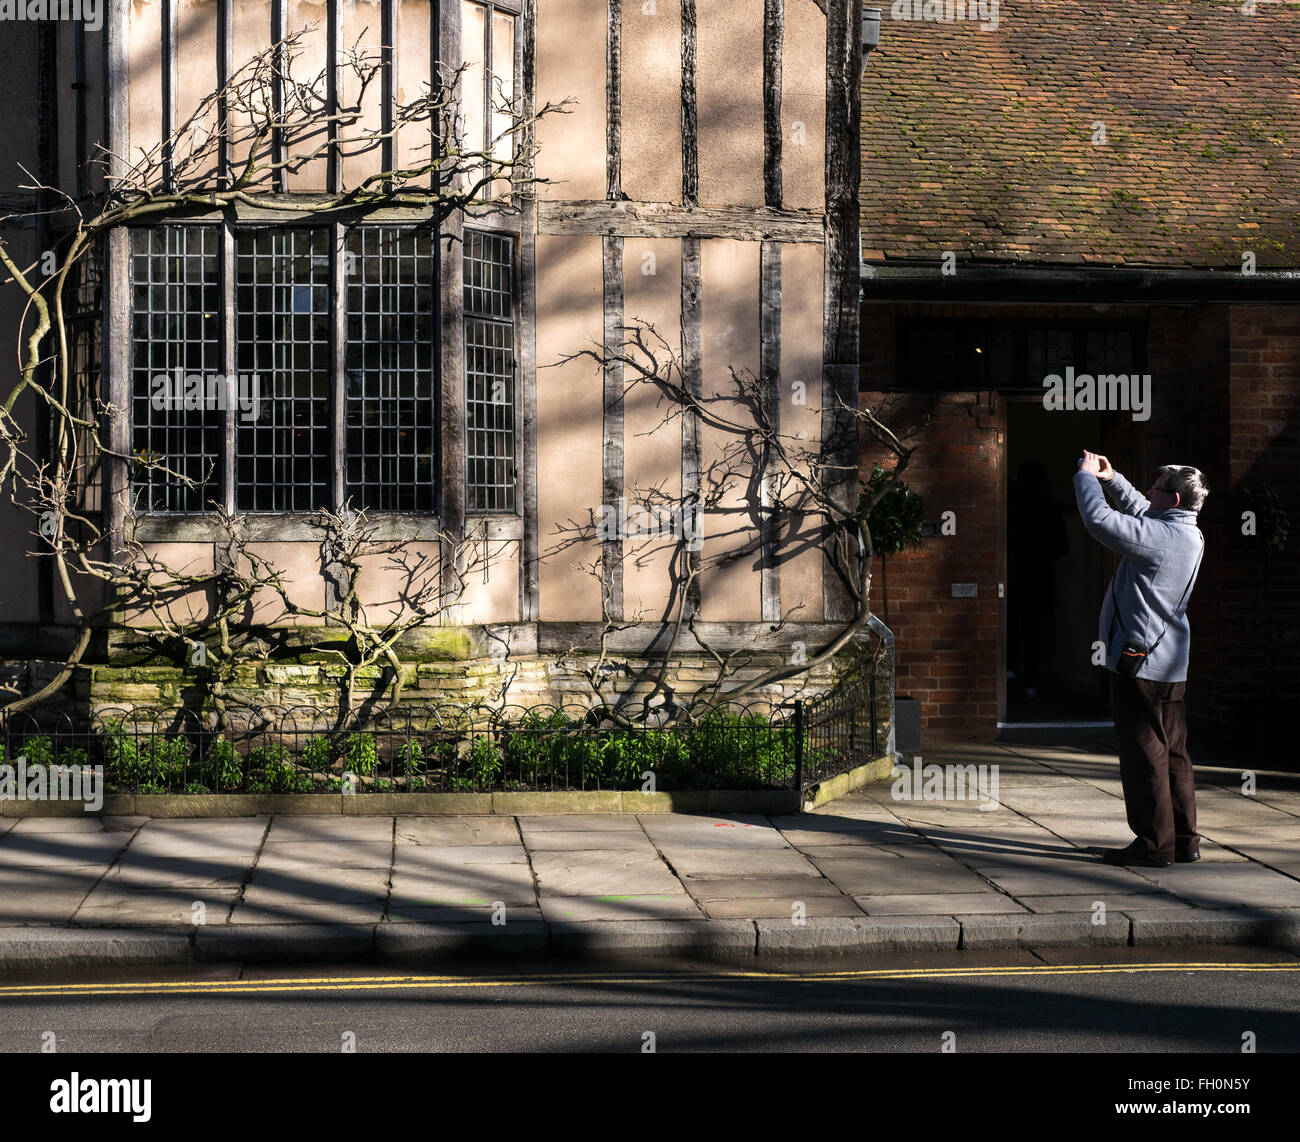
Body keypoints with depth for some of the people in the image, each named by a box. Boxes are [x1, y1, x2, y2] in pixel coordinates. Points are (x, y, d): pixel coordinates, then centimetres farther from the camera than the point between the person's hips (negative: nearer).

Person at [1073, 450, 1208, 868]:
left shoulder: (1159, 536, -19)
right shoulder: (1191, 536, 10)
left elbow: (1099, 520, -19)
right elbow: (1140, 511, 28)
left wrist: (1086, 477, -4)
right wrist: (1111, 478, 24)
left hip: (1138, 661, -9)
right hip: (1170, 663, 9)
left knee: (1143, 752, -3)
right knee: (1173, 752, 14)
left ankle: (1154, 844, 1)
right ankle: (1185, 840, 19)